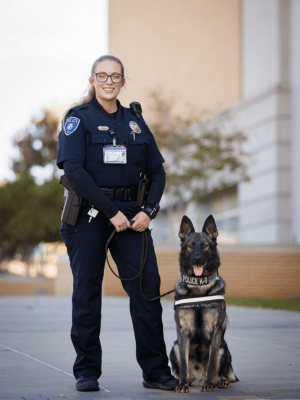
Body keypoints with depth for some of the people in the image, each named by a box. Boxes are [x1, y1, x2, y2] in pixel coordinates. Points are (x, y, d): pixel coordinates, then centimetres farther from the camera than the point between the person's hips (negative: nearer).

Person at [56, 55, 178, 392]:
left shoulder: (135, 122, 14)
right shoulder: (78, 118, 0)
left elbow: (157, 172, 14)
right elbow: (73, 170, -12)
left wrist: (149, 211, -4)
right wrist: (111, 212, -16)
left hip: (130, 215, 4)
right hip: (88, 215, -3)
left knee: (147, 287, -4)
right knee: (87, 292, 0)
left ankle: (156, 371, 1)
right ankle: (87, 372, 9)